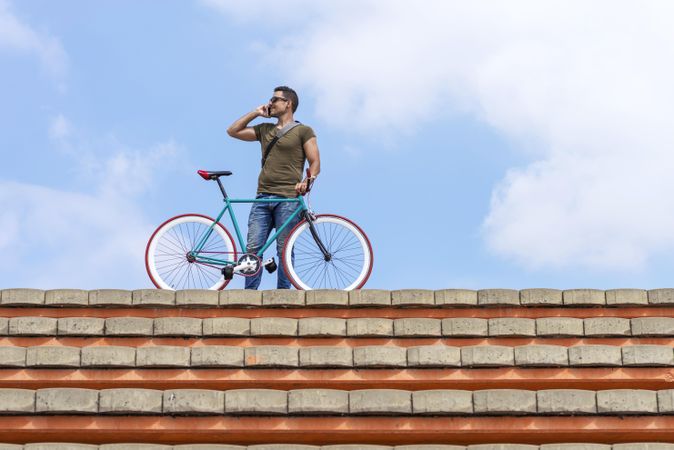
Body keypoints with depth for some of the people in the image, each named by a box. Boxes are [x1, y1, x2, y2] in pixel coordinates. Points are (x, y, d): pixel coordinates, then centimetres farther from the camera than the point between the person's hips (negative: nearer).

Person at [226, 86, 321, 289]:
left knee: (284, 250, -5)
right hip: (263, 197, 5)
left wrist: (307, 181, -17)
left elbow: (315, 162, 2)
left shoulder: (303, 131, 8)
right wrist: (256, 112, 18)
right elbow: (233, 131, 21)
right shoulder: (265, 129, 23)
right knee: (253, 248, -5)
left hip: (288, 198, -4)